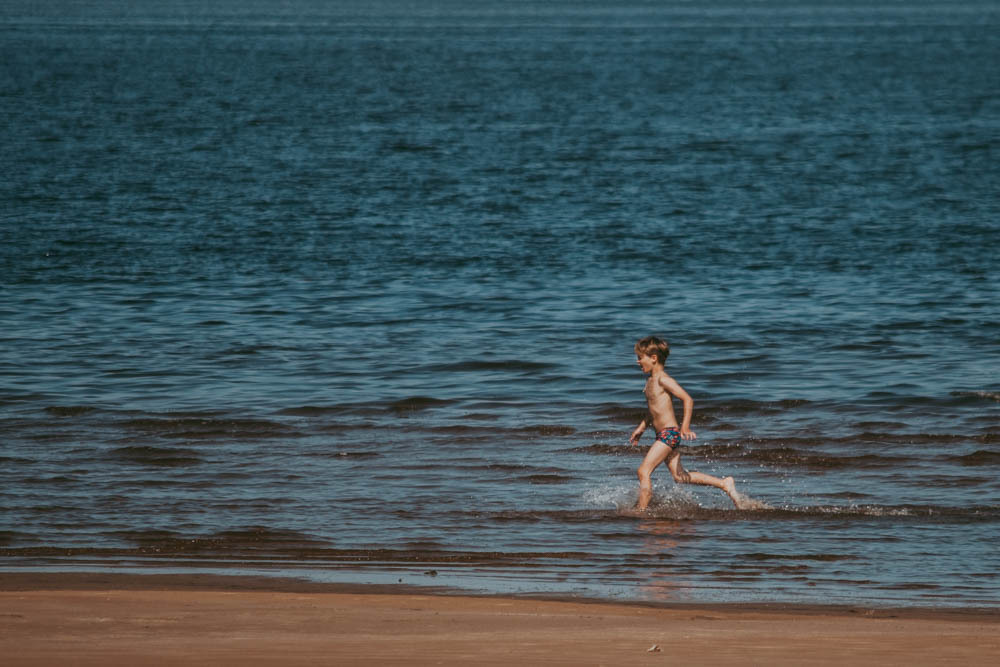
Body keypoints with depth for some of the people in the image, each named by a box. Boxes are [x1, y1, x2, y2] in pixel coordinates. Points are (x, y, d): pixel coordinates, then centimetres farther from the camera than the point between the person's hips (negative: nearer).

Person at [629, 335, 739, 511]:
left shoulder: (663, 379, -15)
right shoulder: (651, 381, 14)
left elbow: (688, 400, -20)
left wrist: (685, 427, -27)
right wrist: (641, 428, 30)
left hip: (669, 433, -10)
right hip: (663, 435, 10)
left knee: (644, 471, -13)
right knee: (679, 476, 13)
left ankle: (641, 510, -13)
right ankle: (724, 484, 19)